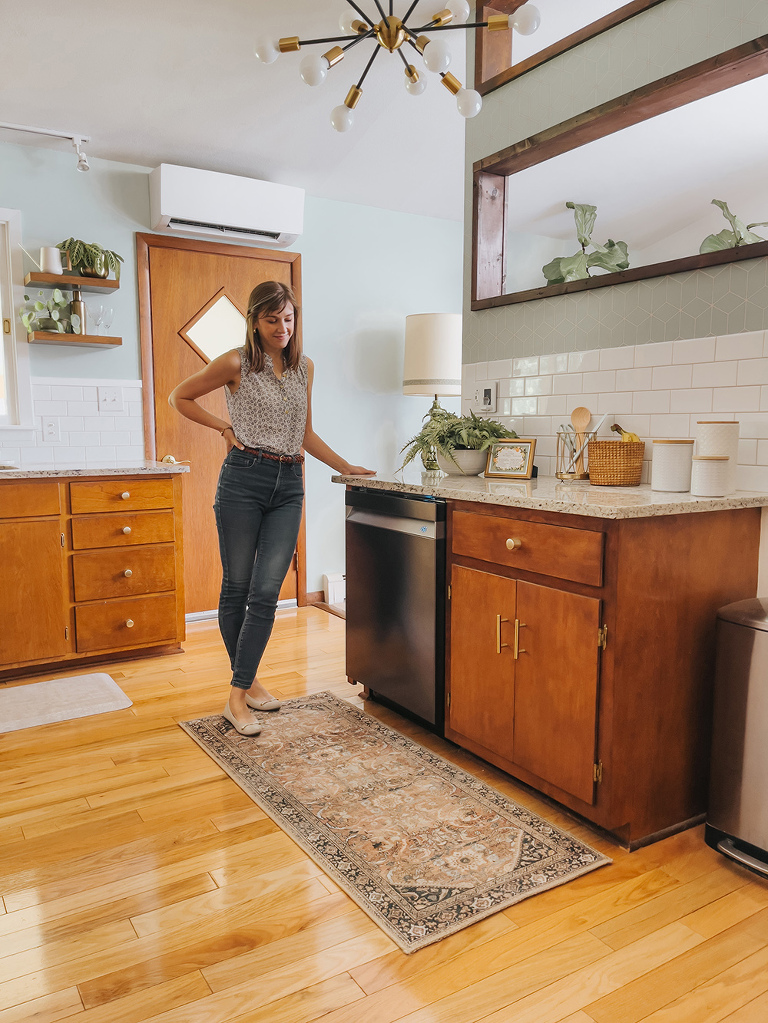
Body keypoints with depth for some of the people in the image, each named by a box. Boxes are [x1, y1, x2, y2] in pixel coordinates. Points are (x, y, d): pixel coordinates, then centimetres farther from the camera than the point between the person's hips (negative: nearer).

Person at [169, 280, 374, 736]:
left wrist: (346, 467, 15)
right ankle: (245, 683, 21)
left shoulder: (304, 366, 14)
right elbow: (180, 397, 10)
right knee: (237, 588, 5)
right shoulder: (236, 363, 0)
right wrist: (224, 426, 2)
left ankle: (241, 692, 7)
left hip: (289, 485, 3)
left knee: (266, 593, -3)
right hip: (244, 479, -3)